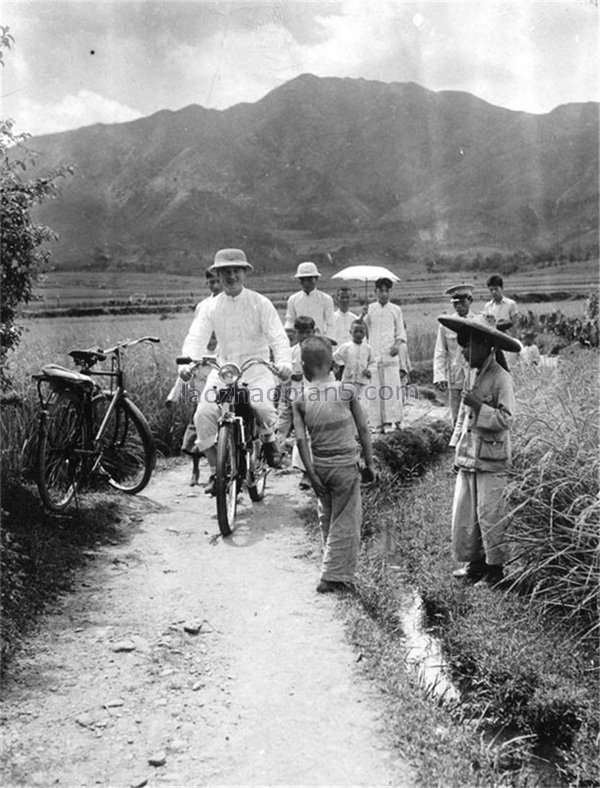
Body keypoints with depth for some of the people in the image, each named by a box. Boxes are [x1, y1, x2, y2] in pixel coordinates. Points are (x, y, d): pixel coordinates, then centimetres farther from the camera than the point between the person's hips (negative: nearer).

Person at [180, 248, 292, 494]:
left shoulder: (260, 303, 0)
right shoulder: (211, 307, 6)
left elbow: (278, 336, -9)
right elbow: (195, 337, -5)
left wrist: (283, 361, -30)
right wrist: (186, 363, -26)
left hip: (257, 366, -2)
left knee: (261, 405, -31)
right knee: (203, 414, -17)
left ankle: (269, 440, 5)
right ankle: (215, 470, 0)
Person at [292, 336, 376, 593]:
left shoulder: (301, 400, -3)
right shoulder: (346, 392, -5)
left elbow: (301, 440, -9)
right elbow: (363, 430, -2)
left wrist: (312, 474, -5)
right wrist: (369, 464, 6)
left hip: (319, 466, 3)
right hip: (345, 466, -3)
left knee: (327, 521, 19)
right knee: (345, 523, 5)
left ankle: (339, 571, 31)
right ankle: (333, 577, 4)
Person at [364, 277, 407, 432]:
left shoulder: (396, 310, 9)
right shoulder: (369, 309, 8)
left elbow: (401, 332, 11)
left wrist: (398, 344, -6)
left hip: (391, 354, 0)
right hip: (373, 354, 0)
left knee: (393, 387, -7)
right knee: (375, 389, -2)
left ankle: (394, 420, -2)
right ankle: (378, 423, 2)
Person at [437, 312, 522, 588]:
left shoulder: (501, 378, -12)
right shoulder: (473, 374, 11)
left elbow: (506, 418, -16)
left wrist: (480, 406, -25)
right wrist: (457, 447, 16)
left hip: (491, 459, -7)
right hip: (468, 457, 7)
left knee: (489, 514, 1)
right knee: (464, 513, 11)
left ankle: (495, 567, 16)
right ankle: (475, 562, 25)